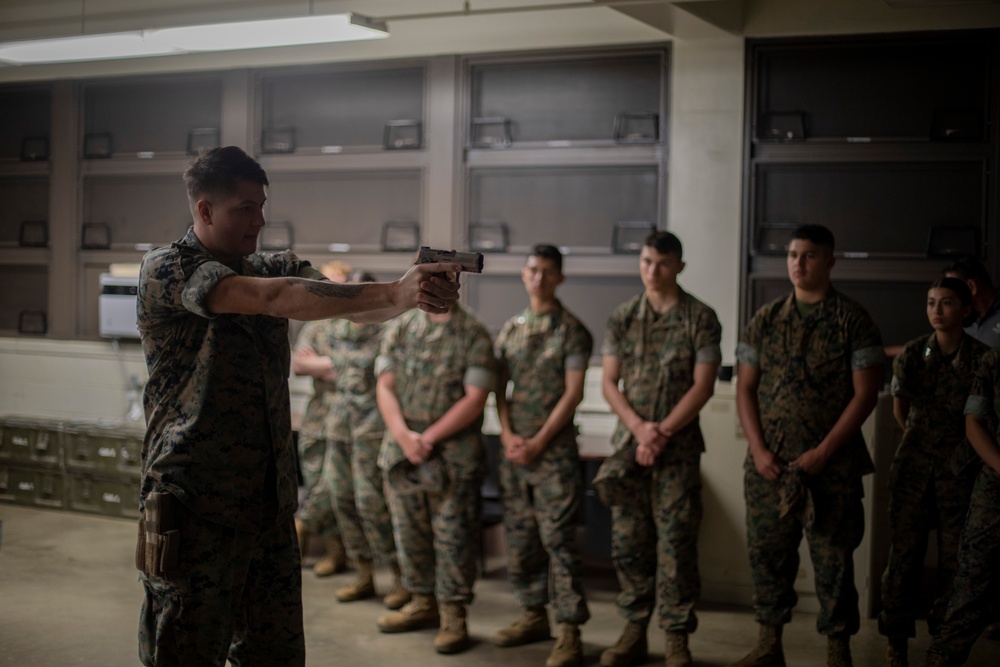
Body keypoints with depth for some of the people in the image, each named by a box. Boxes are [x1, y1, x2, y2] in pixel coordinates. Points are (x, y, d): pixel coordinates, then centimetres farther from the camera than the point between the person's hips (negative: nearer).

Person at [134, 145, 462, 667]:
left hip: (271, 505, 6)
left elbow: (354, 305, -5)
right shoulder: (165, 271, -8)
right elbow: (268, 298, -24)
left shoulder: (275, 268, 11)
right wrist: (393, 293, -30)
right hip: (195, 509, -6)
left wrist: (423, 294, -27)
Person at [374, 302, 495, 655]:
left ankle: (453, 615, 9)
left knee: (452, 536, -1)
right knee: (409, 531, 12)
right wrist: (404, 435, -11)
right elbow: (384, 386, 3)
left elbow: (475, 398, -10)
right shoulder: (399, 328, 9)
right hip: (401, 450, 4)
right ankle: (423, 602, 28)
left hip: (453, 453, -4)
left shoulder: (474, 335, -3)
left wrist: (429, 437, -14)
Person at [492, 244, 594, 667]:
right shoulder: (510, 329, 12)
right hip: (515, 447, 5)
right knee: (519, 536, 10)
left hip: (555, 448, -5)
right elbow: (499, 389, 12)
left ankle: (569, 632, -2)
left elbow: (573, 393, -9)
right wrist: (508, 435, -2)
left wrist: (538, 442, -12)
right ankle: (534, 615, 23)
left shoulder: (572, 330, -4)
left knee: (557, 538, -7)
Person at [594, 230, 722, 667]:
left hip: (678, 446, -3)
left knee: (676, 542, -2)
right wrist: (638, 427, -10)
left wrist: (662, 432, -13)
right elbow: (609, 382, 5)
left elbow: (703, 386, -6)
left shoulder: (700, 319, -1)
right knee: (627, 541, 5)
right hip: (628, 444, 3)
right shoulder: (622, 318, 8)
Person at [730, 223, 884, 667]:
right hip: (768, 463, 3)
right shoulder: (765, 321, 8)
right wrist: (758, 449, -4)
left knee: (833, 559, 2)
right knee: (767, 553, 7)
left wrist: (823, 453, -11)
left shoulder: (853, 321, -1)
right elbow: (745, 387, 8)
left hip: (832, 465, -3)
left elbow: (865, 394, -6)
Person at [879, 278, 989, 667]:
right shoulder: (913, 354, 0)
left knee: (955, 561, 4)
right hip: (913, 469, 1)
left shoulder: (981, 358, -6)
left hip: (960, 471, -1)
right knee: (903, 556, 3)